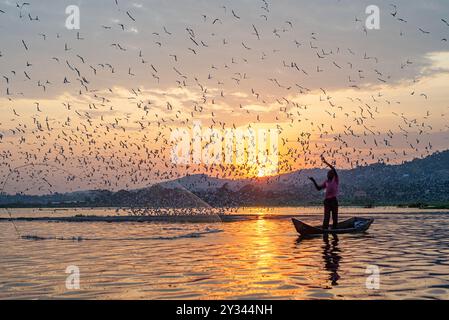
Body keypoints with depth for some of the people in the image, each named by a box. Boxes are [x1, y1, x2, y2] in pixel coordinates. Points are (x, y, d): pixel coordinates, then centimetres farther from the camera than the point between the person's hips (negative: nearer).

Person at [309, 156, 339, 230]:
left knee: (335, 216, 2)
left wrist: (326, 162, -12)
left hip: (334, 200, -3)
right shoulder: (326, 182, 18)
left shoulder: (335, 180, 5)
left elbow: (333, 169, -7)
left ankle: (334, 229, 7)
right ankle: (325, 229, -8)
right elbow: (318, 188, 20)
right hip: (327, 200, 3)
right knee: (326, 216, -3)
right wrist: (313, 181, 10)